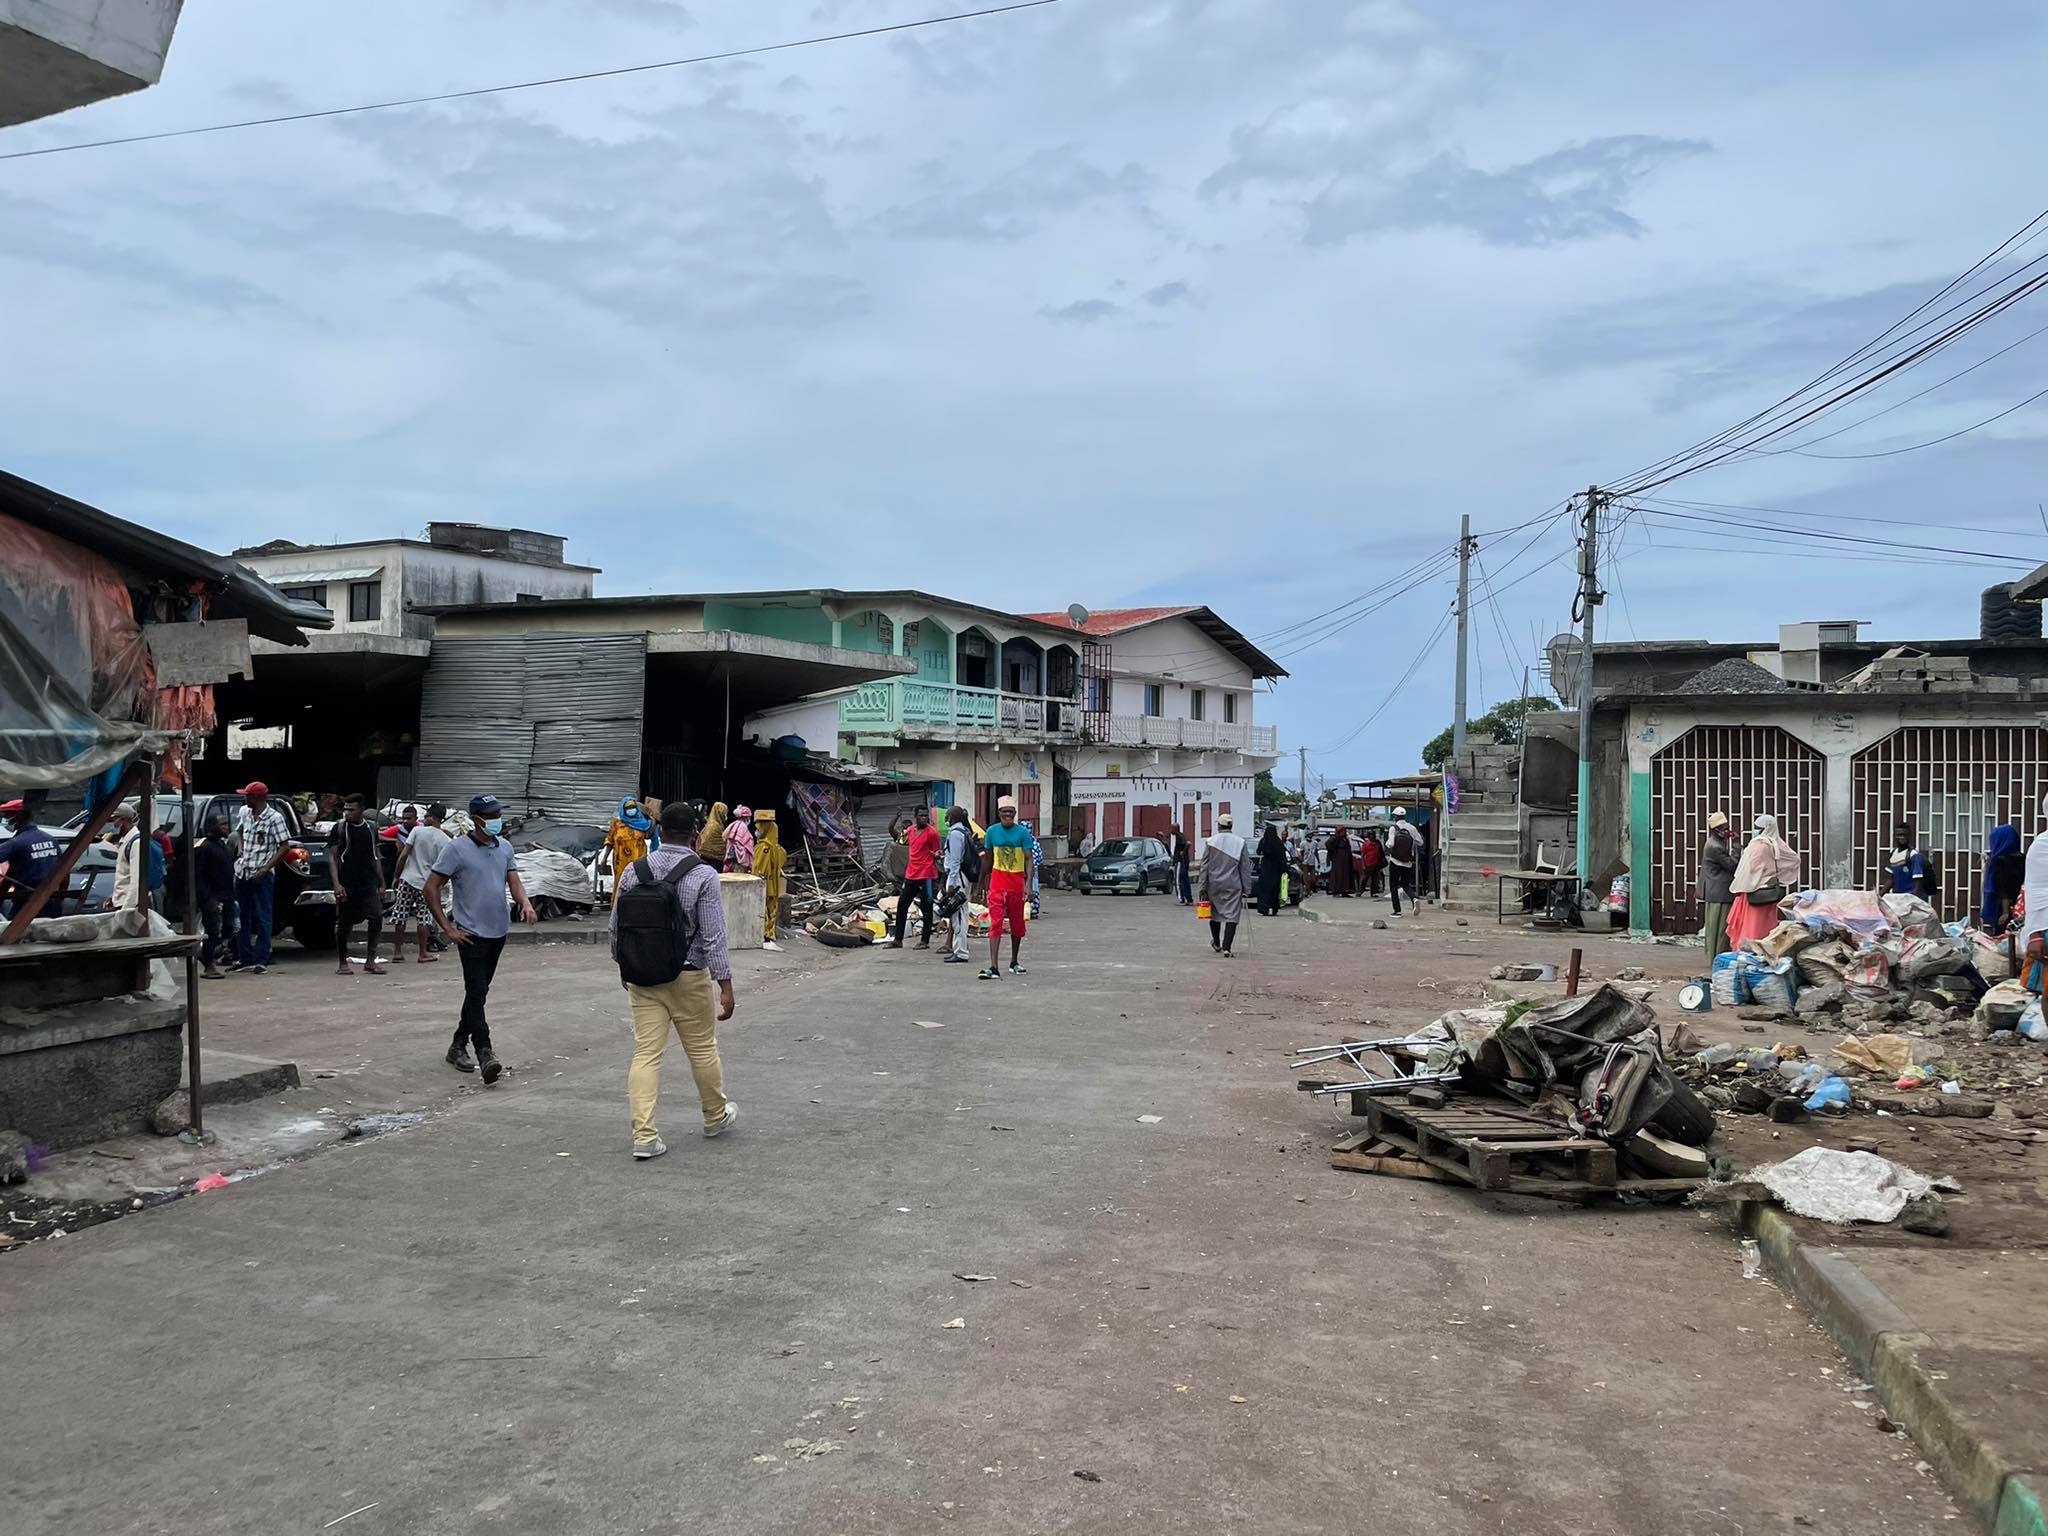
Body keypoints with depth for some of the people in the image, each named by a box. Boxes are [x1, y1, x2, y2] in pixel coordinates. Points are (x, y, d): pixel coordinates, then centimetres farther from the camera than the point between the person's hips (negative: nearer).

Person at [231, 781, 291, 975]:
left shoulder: (275, 818, -10)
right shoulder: (244, 812, 8)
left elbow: (283, 847, -10)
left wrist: (265, 869, -17)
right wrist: (239, 847, 6)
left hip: (262, 874, -7)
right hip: (242, 872, 7)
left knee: (262, 918, -5)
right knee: (242, 917, 10)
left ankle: (261, 961, -3)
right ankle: (246, 959, 18)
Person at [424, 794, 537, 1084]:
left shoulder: (504, 847, 10)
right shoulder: (457, 848, -9)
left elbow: (513, 881, 8)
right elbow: (430, 889, -8)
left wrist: (525, 903, -15)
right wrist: (447, 928, -11)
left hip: (498, 932, 7)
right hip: (471, 934, -7)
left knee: (479, 992, 15)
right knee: (477, 994, -12)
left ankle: (458, 1046, 28)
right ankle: (485, 1054, -17)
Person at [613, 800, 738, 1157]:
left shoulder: (634, 870, -1)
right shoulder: (704, 875, -13)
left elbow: (616, 927, 7)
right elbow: (713, 936, -15)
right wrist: (725, 986, -11)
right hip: (689, 977, -3)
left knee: (646, 1052, 5)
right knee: (702, 1049, 14)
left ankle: (644, 1137, 0)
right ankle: (716, 1117, 33)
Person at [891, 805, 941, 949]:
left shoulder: (932, 832, -9)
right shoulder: (911, 830, 11)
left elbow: (936, 854, -2)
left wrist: (937, 855, -23)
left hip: (926, 876, -7)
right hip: (911, 875, 7)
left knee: (926, 909, 0)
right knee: (901, 906, 9)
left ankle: (925, 941, 6)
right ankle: (898, 940, 17)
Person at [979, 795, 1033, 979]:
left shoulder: (1023, 832, -4)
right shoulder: (992, 831, 3)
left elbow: (1028, 859, -7)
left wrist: (1029, 883, -19)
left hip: (1017, 883, 0)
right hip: (997, 883, 0)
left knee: (1016, 924, 12)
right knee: (996, 924, -11)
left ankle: (1014, 962, 31)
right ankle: (994, 968, -18)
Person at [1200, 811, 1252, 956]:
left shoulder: (1210, 842, -3)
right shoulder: (1240, 843, -2)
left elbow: (1204, 867, -1)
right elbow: (1245, 868, 0)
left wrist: (1203, 888, 3)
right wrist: (1246, 888, 5)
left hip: (1214, 885, 1)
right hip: (1233, 886, -1)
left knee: (1214, 914, 18)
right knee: (1232, 916, -1)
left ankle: (1216, 943, 32)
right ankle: (1226, 947, -10)